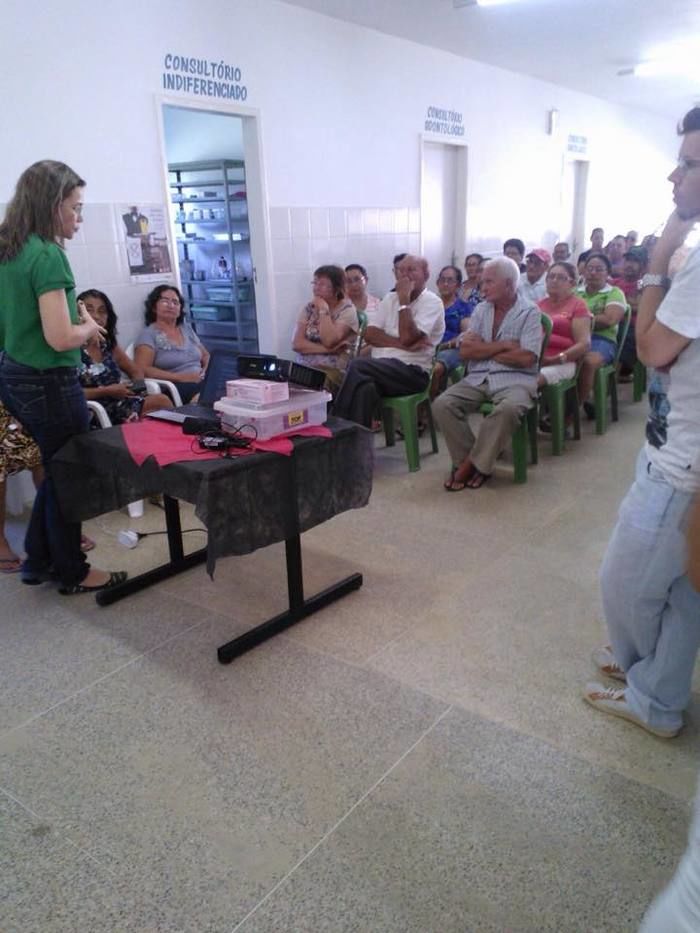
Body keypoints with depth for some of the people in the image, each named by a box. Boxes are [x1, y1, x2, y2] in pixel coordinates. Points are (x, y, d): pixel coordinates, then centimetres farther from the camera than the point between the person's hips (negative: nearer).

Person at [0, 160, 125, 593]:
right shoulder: (47, 254, -19)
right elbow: (60, 338, -24)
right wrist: (90, 327, -5)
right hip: (49, 383, -9)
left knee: (56, 470, 22)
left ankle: (39, 560, 33)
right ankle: (72, 572, 23)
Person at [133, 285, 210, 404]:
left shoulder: (187, 328, 22)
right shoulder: (148, 334, 2)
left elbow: (206, 356, 29)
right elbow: (141, 370, -10)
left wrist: (206, 369, 3)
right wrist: (180, 377, -18)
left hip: (202, 381, 6)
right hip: (175, 387, -6)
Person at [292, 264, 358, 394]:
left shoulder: (347, 309, 2)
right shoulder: (309, 308, 13)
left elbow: (329, 341, -13)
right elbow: (297, 344, -1)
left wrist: (324, 310, -9)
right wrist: (328, 350, -12)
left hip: (332, 371, -3)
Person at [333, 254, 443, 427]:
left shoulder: (432, 302, -1)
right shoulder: (390, 298, 18)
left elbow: (408, 338, -17)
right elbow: (370, 334, 3)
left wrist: (404, 299, -10)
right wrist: (402, 344, -11)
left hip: (413, 372, -4)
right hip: (381, 369, 5)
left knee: (357, 367, -28)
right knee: (365, 387, -32)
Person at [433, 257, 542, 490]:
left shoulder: (530, 312, -1)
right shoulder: (481, 310, 13)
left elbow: (526, 357, -14)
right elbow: (465, 350, 2)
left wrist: (483, 350, -3)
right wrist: (503, 345, -8)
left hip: (514, 379, -4)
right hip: (478, 379, 4)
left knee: (507, 409, -37)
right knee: (442, 405, -21)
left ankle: (472, 464, -18)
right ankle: (467, 460, -8)